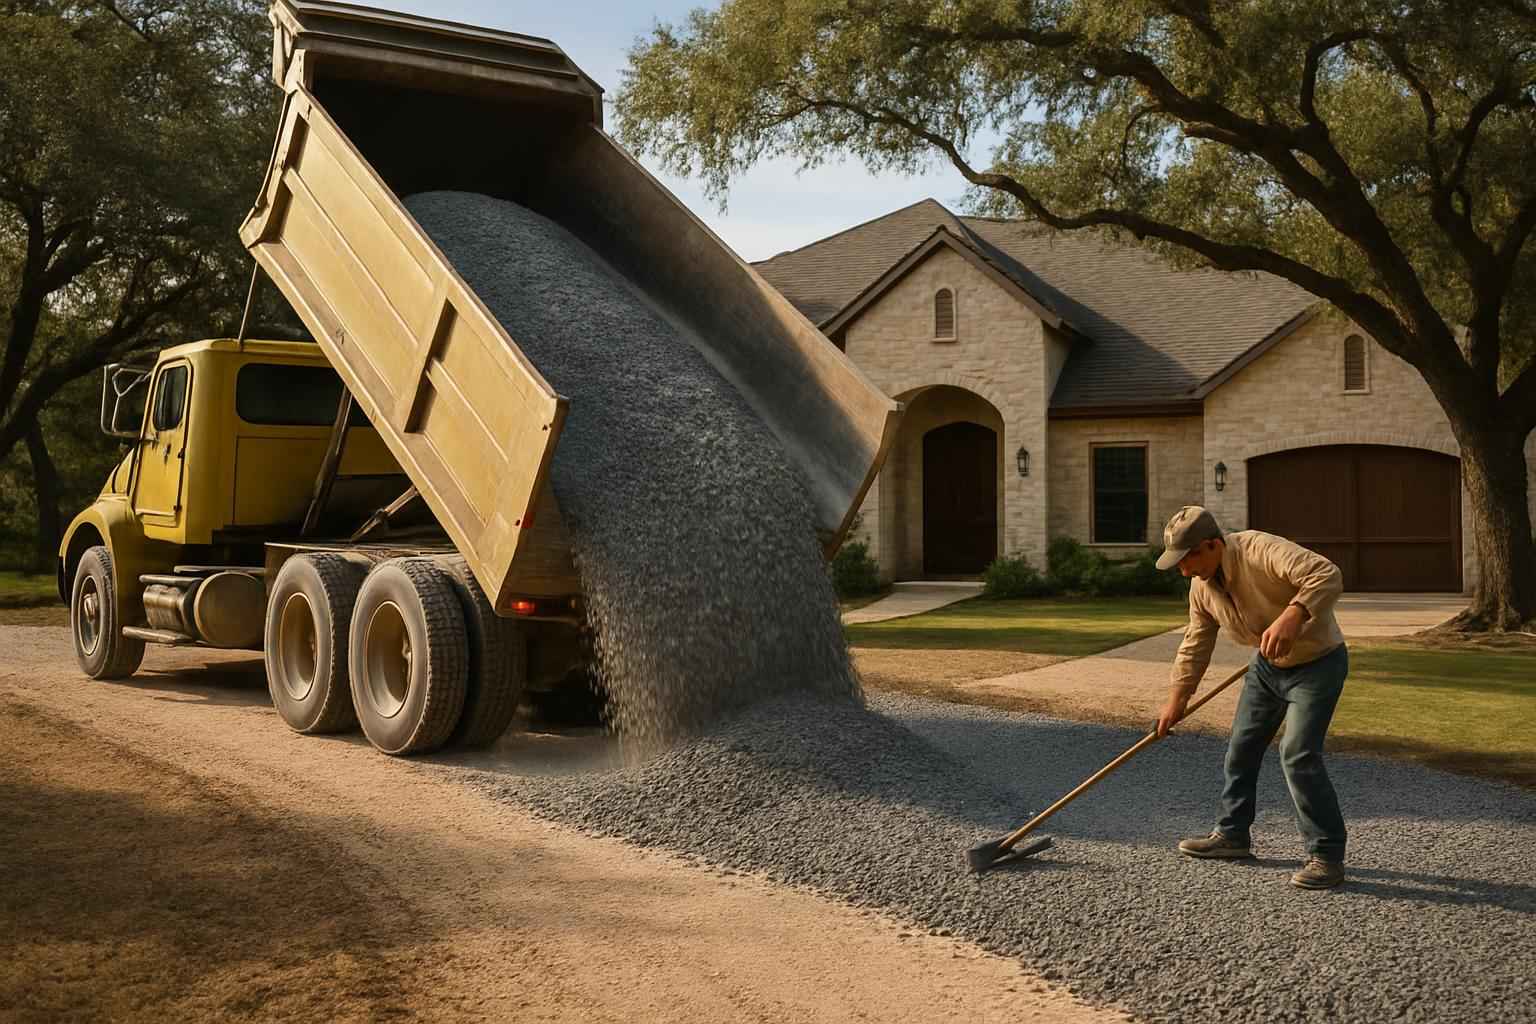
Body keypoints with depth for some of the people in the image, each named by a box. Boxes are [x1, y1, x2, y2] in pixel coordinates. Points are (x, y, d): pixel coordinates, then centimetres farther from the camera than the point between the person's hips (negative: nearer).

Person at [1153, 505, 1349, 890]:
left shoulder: (1262, 550, -31)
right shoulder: (1202, 585, -6)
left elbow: (1327, 575, -43)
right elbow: (1195, 644, 6)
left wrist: (1291, 617, -56)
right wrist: (1177, 699, 7)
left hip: (1317, 663, -8)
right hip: (1267, 666, 8)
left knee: (1298, 755, -18)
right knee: (1241, 748, 12)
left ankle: (1327, 856, -7)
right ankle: (1233, 834, 29)